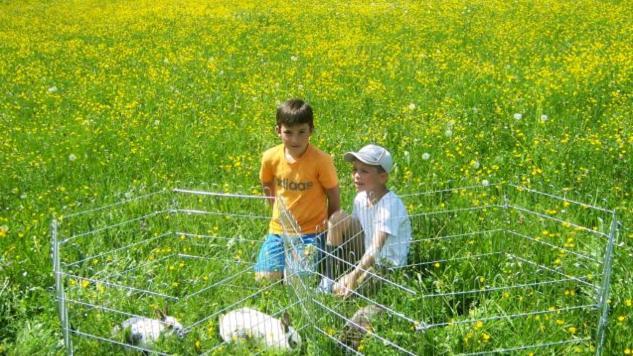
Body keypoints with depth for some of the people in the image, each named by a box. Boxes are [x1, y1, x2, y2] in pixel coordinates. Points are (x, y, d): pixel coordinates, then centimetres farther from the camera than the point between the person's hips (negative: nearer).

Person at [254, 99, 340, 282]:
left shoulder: (321, 160, -18)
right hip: (278, 230, 3)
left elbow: (334, 199, -5)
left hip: (310, 232, -3)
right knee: (265, 277, -8)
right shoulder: (270, 158, -8)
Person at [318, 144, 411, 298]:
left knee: (342, 291, -30)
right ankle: (328, 279, -5)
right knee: (338, 218, -9)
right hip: (366, 256, 8)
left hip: (388, 266, -7)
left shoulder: (390, 204, -24)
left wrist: (354, 275, -40)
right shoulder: (361, 198, -2)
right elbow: (353, 231, 5)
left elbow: (376, 248, -32)